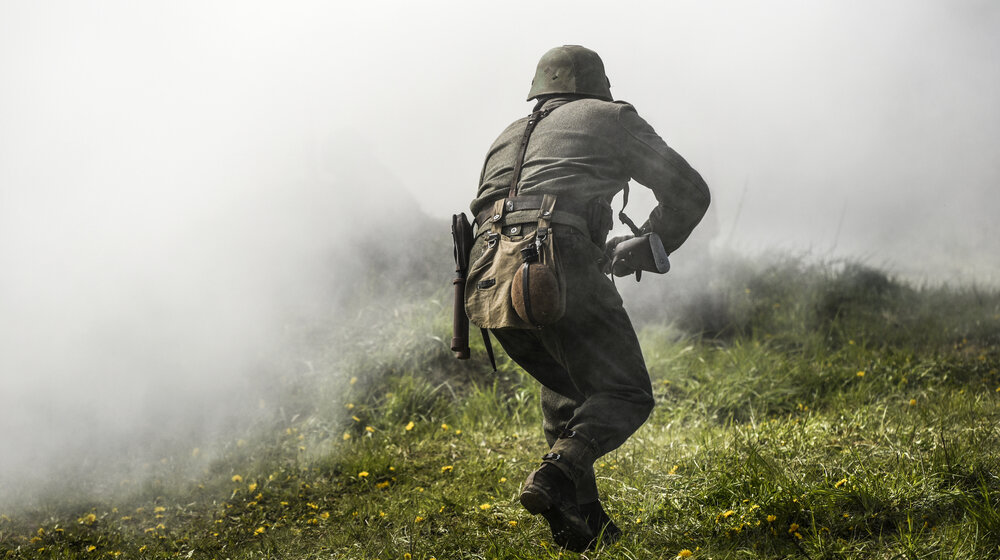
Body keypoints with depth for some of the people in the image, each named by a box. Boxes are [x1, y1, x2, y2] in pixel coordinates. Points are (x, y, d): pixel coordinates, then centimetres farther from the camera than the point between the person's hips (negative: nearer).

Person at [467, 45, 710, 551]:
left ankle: (581, 517, 16)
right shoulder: (611, 117, 21)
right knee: (624, 395, 3)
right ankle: (557, 475, -23)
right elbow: (689, 193, 20)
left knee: (565, 386, 25)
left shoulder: (508, 137, 35)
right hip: (559, 258, -5)